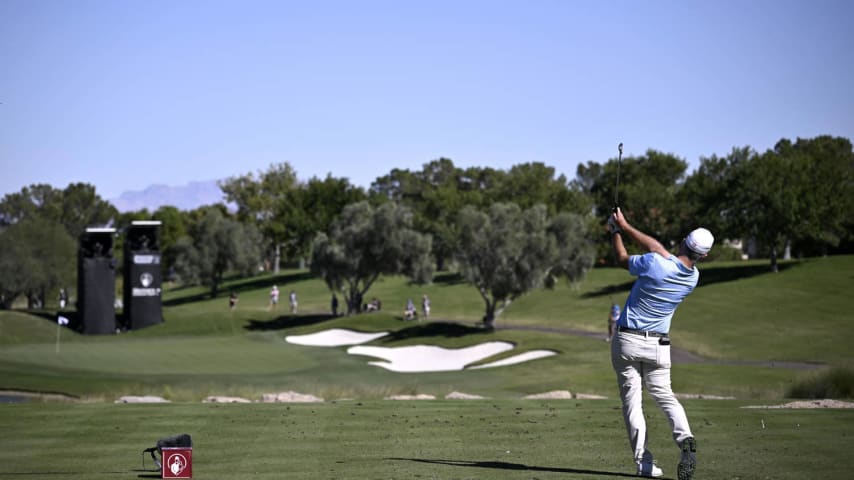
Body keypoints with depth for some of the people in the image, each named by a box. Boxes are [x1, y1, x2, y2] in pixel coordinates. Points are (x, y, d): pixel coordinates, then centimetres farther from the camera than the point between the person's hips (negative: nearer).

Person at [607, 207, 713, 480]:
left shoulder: (655, 264, -21)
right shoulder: (693, 277, -2)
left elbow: (622, 259, 0)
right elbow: (656, 246, 8)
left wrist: (616, 232, 16)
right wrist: (625, 226, 14)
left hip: (628, 341, -4)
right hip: (659, 345, 4)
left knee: (632, 400, 1)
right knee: (664, 395, 16)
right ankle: (684, 438, -13)